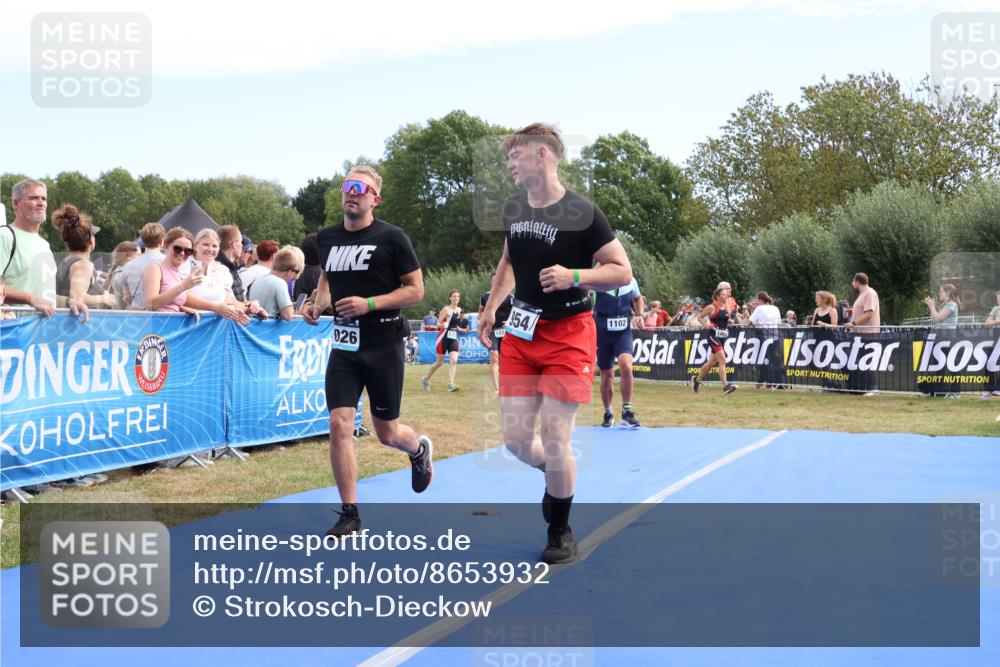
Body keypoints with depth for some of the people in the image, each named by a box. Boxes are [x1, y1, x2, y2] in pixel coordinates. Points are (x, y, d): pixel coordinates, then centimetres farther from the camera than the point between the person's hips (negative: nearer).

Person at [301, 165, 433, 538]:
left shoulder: (391, 238, -8)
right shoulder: (326, 239, 7)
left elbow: (415, 290, -8)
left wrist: (369, 303, -20)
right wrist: (318, 305, 2)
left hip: (383, 347, -3)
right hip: (344, 346, 4)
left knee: (387, 432, 8)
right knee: (339, 424, -9)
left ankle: (419, 450, 45)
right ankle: (350, 515, 1)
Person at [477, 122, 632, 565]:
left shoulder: (583, 213, -13)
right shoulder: (512, 209, 6)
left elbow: (622, 271, -10)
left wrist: (574, 276, -25)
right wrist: (491, 306, 14)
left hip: (568, 334, -6)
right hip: (520, 333, 6)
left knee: (554, 440, -5)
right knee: (516, 440, 1)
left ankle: (561, 533, 15)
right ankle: (556, 475, 35)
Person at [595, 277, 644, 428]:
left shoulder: (630, 281, -2)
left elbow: (637, 298, 19)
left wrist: (640, 315, 6)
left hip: (623, 332, 1)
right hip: (603, 334, -1)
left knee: (626, 366, -21)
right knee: (607, 374, 9)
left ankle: (627, 412, -10)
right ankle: (608, 414, 29)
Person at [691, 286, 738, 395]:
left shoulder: (726, 307, 11)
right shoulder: (711, 307, -8)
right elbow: (699, 317, -1)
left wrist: (729, 321, 7)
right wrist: (706, 324, -16)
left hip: (722, 337, 8)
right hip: (714, 336, -8)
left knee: (712, 361, 16)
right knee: (722, 360, -18)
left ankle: (697, 378, 35)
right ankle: (725, 386, -22)